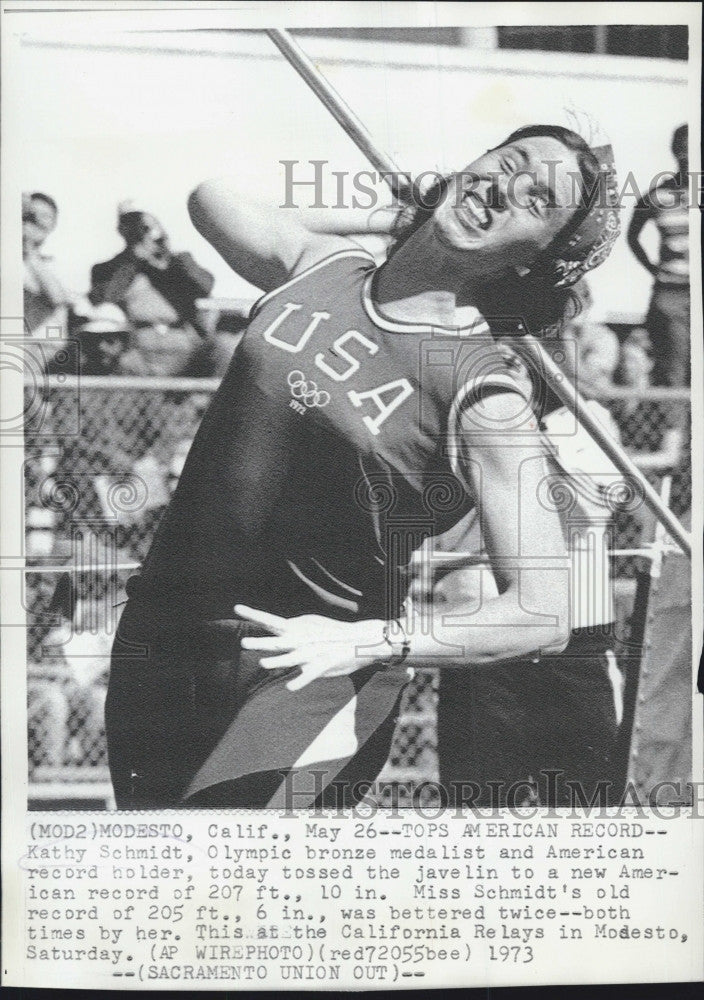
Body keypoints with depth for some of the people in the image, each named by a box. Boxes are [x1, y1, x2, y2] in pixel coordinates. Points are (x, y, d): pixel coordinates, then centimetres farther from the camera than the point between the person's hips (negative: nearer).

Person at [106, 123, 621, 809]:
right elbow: (211, 191, 21)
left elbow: (543, 614, -15)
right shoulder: (320, 265, 1)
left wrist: (363, 642, -23)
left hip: (306, 677, -5)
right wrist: (394, 219, 12)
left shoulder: (479, 393, -14)